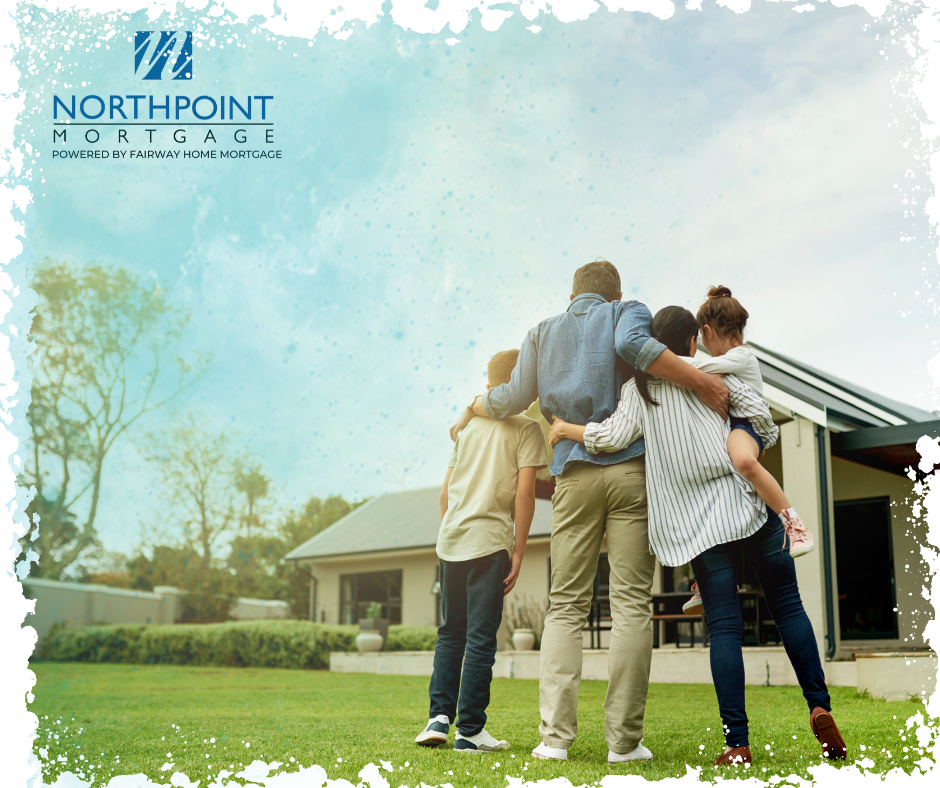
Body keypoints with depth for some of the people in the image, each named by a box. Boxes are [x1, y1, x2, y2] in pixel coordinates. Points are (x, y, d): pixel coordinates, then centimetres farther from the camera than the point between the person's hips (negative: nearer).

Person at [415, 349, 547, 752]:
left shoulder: (467, 426, 16)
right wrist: (518, 552, -6)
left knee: (450, 633, 15)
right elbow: (524, 492, -9)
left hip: (450, 539, 5)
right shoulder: (526, 428, -1)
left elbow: (445, 491, 16)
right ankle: (470, 730, 2)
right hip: (488, 540, -5)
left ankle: (439, 716, 7)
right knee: (481, 637, -1)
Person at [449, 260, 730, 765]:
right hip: (631, 467, -2)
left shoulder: (543, 333, 21)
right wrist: (701, 381, -15)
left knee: (565, 606, 5)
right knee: (630, 605, -2)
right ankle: (623, 740, -4)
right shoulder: (627, 312, 11)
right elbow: (632, 345, -13)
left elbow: (514, 398, 14)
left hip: (574, 474, 3)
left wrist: (471, 409, 33)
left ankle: (555, 736, -4)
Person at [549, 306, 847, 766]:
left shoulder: (638, 386, 7)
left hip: (697, 522, 0)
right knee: (787, 605, 11)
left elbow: (615, 435, -5)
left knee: (723, 625, 1)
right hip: (745, 500, 0)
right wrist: (761, 443, 20)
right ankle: (818, 705, -1)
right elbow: (758, 414, -1)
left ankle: (737, 742, -4)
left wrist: (566, 430, 10)